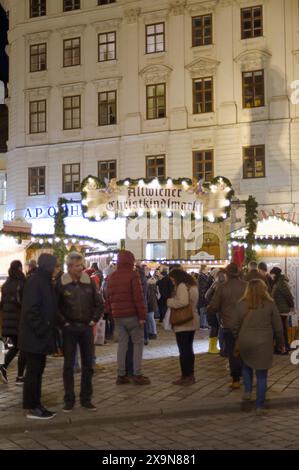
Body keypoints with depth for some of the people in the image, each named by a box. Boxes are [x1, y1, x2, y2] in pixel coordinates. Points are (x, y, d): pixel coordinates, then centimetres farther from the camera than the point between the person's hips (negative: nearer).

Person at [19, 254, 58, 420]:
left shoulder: (46, 281, 13)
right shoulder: (34, 282, -16)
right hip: (34, 337, -9)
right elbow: (30, 309, -22)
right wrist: (40, 329, -20)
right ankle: (32, 408, 6)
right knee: (33, 371, -2)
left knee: (38, 370, 14)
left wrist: (48, 329, 13)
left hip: (42, 336, 9)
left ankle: (36, 404, 22)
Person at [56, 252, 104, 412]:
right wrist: (63, 322, -6)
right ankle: (69, 400, 13)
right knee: (68, 365, 3)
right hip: (69, 328, -3)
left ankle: (86, 399, 18)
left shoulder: (89, 282, 2)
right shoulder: (61, 284, -7)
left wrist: (94, 320, 3)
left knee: (88, 365, 7)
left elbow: (99, 304, 10)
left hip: (86, 327, 3)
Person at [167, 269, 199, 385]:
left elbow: (183, 302, -27)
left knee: (183, 350, -4)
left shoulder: (182, 286, -15)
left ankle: (185, 377, 0)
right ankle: (190, 375, 22)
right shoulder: (192, 285, 15)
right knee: (189, 349, 16)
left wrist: (169, 302, -12)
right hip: (192, 322, 10)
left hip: (183, 323, -10)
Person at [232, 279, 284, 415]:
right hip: (264, 344, -1)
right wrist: (280, 343, 15)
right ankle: (260, 406, 10)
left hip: (245, 343, 1)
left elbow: (236, 326, 2)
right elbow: (278, 327, 1)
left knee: (246, 365, 29)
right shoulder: (270, 304, -4)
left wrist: (237, 338, 20)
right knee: (261, 375, 8)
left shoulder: (241, 304, -3)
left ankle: (247, 391, 21)